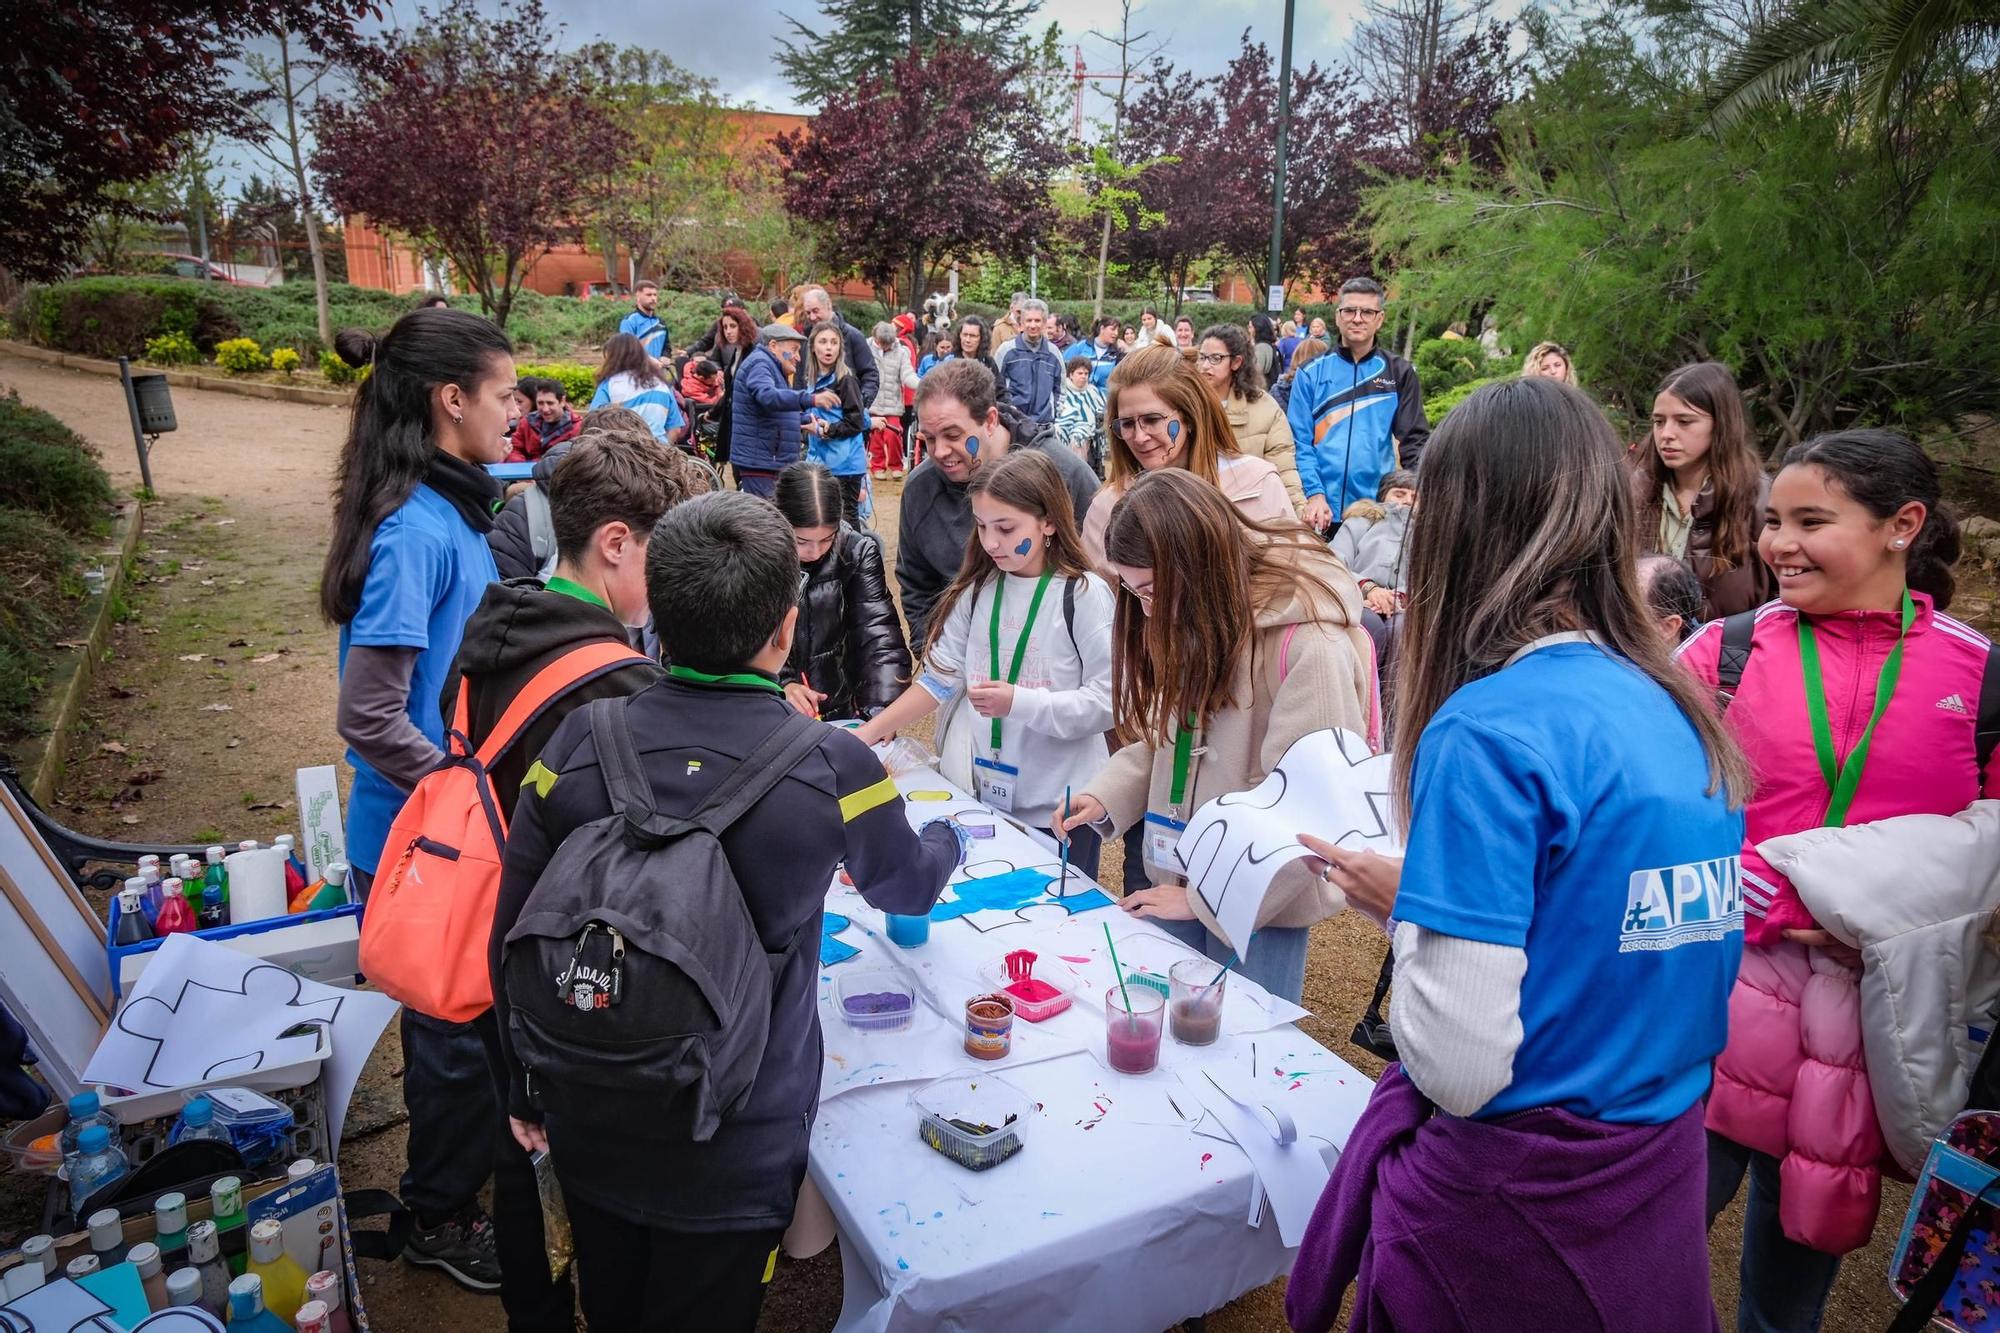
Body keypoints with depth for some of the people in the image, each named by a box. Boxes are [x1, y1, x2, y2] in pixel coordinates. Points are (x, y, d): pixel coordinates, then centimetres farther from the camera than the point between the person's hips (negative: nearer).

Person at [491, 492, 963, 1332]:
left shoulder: (578, 747, -15)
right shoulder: (832, 771, -21)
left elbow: (512, 940, -5)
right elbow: (908, 888, 1)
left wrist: (526, 1088, 12)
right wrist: (947, 839, 24)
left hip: (590, 1131, 3)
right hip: (734, 1152, -2)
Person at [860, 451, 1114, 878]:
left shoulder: (1084, 594, -12)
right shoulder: (977, 589, 3)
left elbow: (1106, 701, -15)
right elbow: (939, 679, 4)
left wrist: (1018, 702, -23)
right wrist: (869, 732, -4)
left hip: (1057, 808, -4)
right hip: (981, 795, 4)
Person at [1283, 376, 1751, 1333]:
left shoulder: (1486, 730, -23)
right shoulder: (1683, 714, -1)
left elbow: (1460, 1069, -24)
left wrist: (1403, 905, -7)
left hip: (1512, 1201, -7)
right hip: (1665, 1181, 7)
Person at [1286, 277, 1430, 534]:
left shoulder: (1399, 373, 8)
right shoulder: (1311, 373, 5)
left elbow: (1414, 440, 5)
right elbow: (1299, 442, 0)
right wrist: (1315, 494, -14)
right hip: (1321, 512, -1)